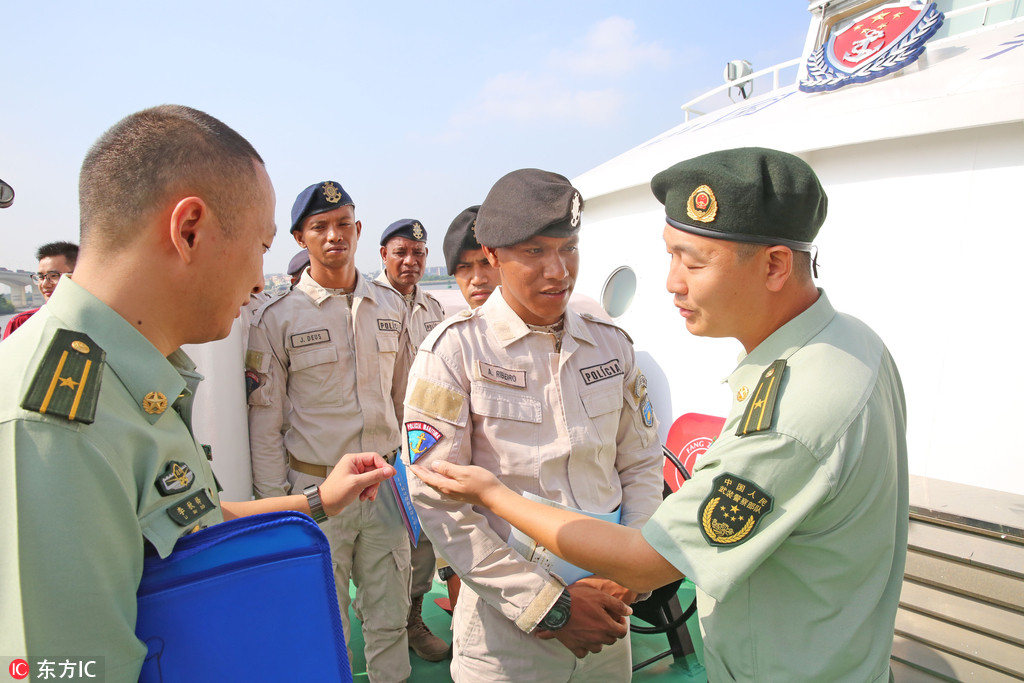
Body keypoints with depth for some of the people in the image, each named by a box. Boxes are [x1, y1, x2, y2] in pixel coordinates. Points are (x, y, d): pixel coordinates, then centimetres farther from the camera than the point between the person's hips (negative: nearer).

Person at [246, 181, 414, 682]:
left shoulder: (390, 307, 5)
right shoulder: (276, 318, -6)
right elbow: (265, 421, -4)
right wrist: (275, 505, -4)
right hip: (315, 490, -3)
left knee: (390, 618, 16)